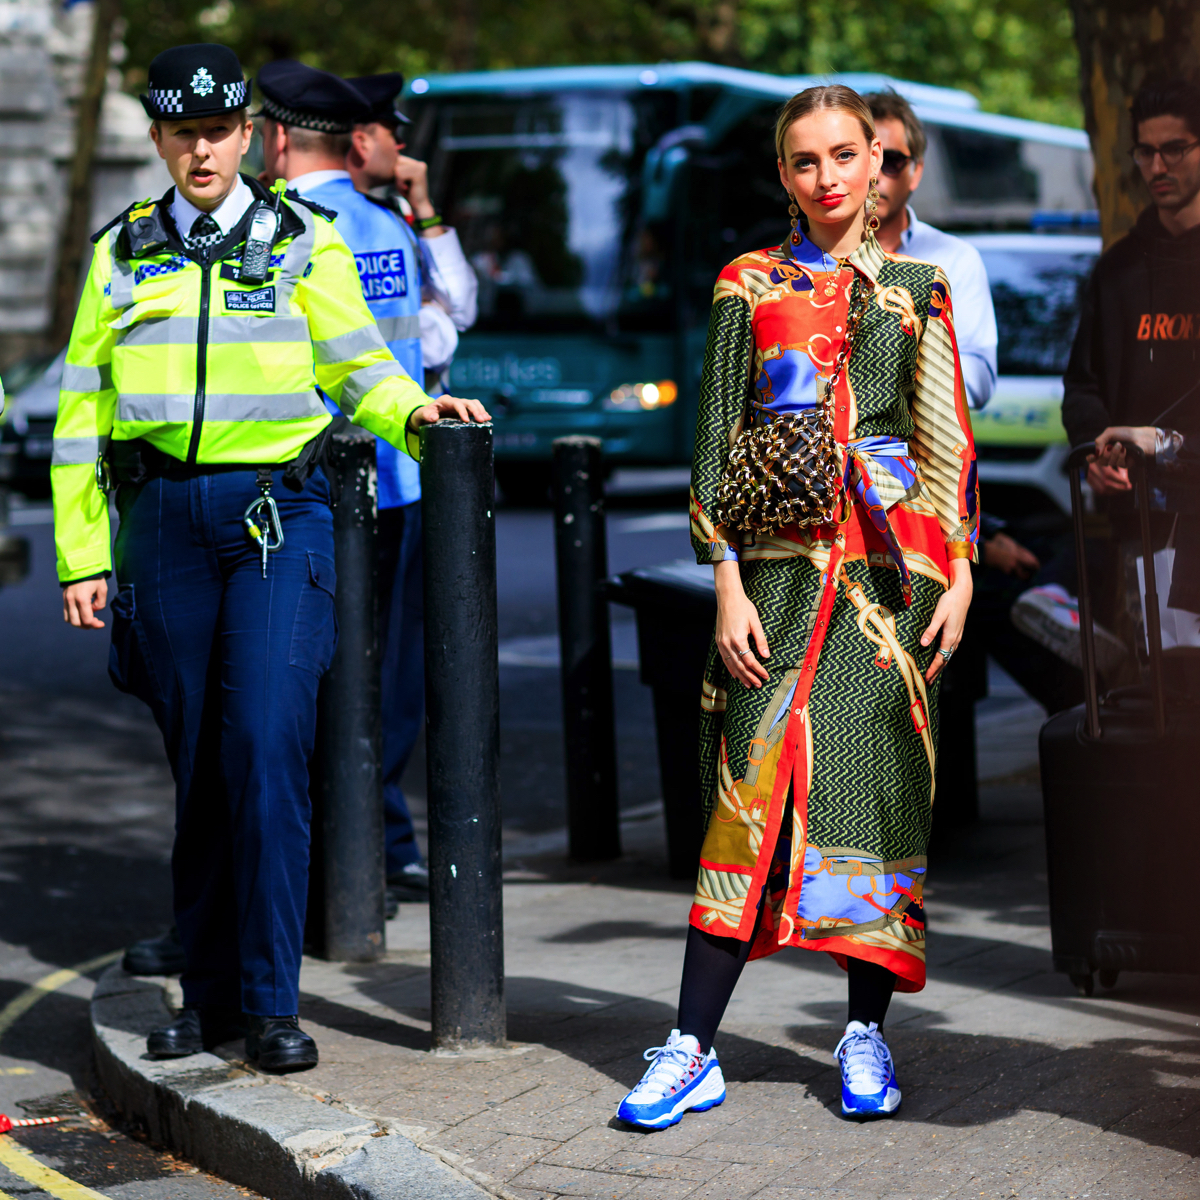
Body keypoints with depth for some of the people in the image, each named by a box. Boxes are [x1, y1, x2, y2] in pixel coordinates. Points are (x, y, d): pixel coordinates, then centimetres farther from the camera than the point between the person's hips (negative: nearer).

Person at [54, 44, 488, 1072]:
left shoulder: (304, 240, 8)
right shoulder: (122, 252, 12)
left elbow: (357, 366, 10)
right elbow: (82, 410, 12)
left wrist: (413, 412, -12)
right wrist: (81, 555, 7)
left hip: (278, 516, -2)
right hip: (163, 518, 2)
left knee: (267, 746, -13)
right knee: (196, 765, 6)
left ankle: (271, 1000, -6)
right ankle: (209, 993, 16)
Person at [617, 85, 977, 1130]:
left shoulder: (917, 290, 10)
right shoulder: (750, 287, 7)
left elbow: (950, 443, 10)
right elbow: (718, 443, 4)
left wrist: (959, 573, 1)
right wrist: (729, 585, -5)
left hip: (891, 560, 1)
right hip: (781, 562, -1)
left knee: (878, 781, -2)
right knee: (756, 787, -7)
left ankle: (867, 1032, 10)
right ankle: (693, 1051, -6)